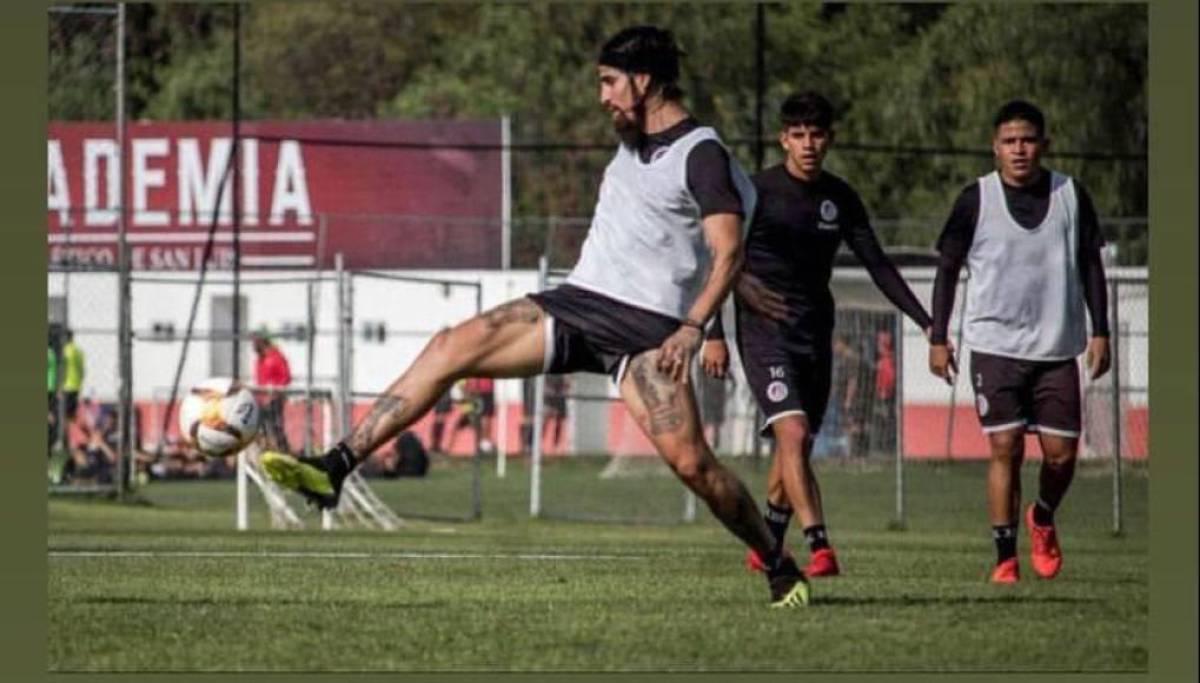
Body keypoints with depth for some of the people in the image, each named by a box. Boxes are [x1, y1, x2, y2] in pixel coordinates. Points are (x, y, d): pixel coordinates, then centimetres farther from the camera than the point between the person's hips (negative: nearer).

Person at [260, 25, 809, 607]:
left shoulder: (701, 155, -9)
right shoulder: (634, 142, 17)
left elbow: (728, 249, -19)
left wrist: (693, 327, -30)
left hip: (646, 328, -7)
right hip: (577, 301, 7)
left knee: (689, 461, -17)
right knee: (450, 347, -10)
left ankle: (782, 570, 4)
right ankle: (334, 469, -15)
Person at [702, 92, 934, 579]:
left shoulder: (840, 198, 8)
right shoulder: (758, 191, -6)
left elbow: (877, 265, 12)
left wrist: (926, 322, 5)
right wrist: (714, 334, -9)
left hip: (815, 335, 5)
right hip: (764, 332, -5)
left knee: (796, 447, 11)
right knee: (793, 433, -21)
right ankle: (819, 547, -28)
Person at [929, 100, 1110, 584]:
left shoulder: (1071, 196, 3)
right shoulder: (976, 199, -2)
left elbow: (1090, 265, 11)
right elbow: (948, 268, 5)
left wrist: (1100, 332, 5)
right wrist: (938, 338, 1)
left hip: (1058, 348, 2)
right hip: (995, 344, -2)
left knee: (1061, 454, 0)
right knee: (1005, 448, -7)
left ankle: (1043, 518, 31)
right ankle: (1005, 557, 0)